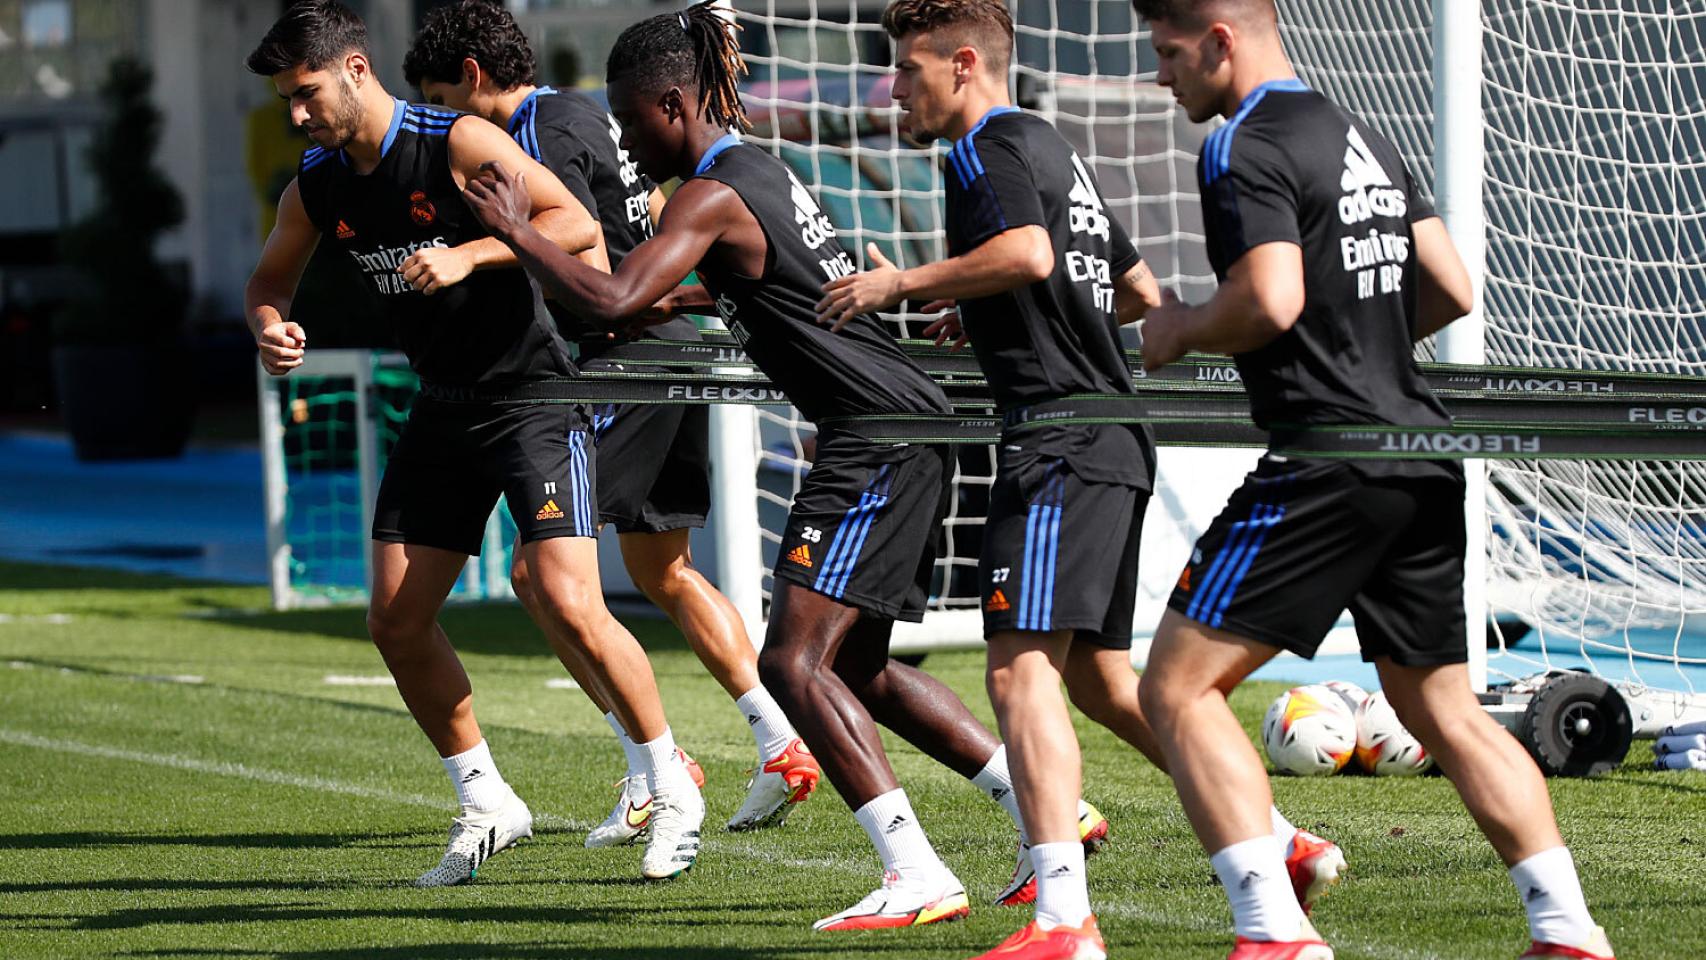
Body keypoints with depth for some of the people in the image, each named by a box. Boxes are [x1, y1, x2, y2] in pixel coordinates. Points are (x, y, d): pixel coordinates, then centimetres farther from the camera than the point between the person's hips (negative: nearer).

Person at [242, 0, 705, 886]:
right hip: (443, 407, 7)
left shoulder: (458, 143, -16)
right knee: (395, 621, 2)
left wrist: (470, 255, -30)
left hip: (533, 395, -7)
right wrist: (271, 327, -4)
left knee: (570, 605, -17)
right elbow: (270, 280, 19)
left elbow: (578, 225, -20)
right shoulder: (317, 185, 3)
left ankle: (673, 793, -1)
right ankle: (485, 805, 17)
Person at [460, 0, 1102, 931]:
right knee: (855, 667, 17)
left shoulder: (713, 198, -14)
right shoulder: (759, 168, 15)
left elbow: (611, 302, -25)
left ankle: (917, 877, -17)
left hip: (878, 434, -10)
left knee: (795, 662, -12)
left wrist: (516, 232, -12)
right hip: (898, 433, 10)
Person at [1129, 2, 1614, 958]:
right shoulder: (1366, 137, 18)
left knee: (1179, 687, -5)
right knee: (1443, 708, 17)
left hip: (1329, 461, -9)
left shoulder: (1244, 148, -8)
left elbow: (1269, 301, -21)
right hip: (1425, 461, 9)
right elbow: (1451, 291, 17)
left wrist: (1181, 330, -3)